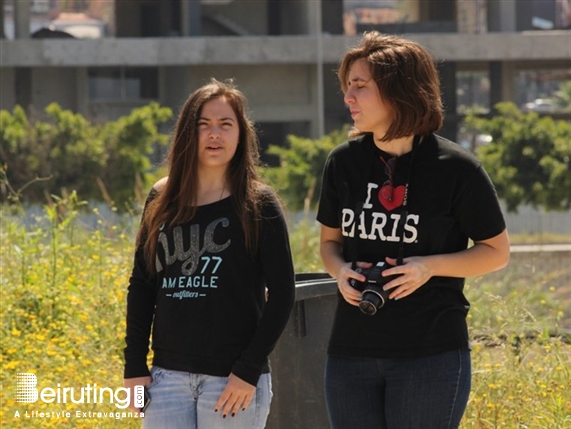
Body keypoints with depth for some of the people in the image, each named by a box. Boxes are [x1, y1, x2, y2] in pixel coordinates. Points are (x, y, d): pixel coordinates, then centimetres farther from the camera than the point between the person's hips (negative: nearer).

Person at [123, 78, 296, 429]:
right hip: (167, 376, 3)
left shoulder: (258, 205, -2)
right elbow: (141, 286, 13)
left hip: (233, 380, -3)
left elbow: (282, 293, -5)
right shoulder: (162, 202, 8)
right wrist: (135, 367, 5)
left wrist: (249, 371, -12)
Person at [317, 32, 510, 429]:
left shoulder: (456, 168, -8)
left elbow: (497, 252, 0)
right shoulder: (344, 162, 5)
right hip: (352, 351, 5)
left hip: (430, 355, -4)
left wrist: (429, 266, -15)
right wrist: (340, 271, -5)